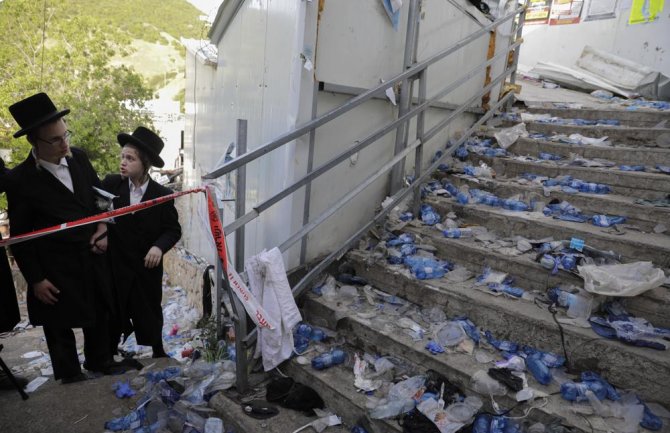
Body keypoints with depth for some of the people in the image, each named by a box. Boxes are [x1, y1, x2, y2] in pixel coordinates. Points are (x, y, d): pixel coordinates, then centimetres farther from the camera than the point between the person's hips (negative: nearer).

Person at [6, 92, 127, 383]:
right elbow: (19, 236, -10)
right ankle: (70, 375, 38)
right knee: (60, 326, 15)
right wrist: (35, 279, -8)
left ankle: (99, 360, 45)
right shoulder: (21, 180, -17)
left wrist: (104, 229, -3)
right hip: (56, 269, -4)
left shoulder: (78, 157, -5)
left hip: (93, 258, 5)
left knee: (99, 315, 22)